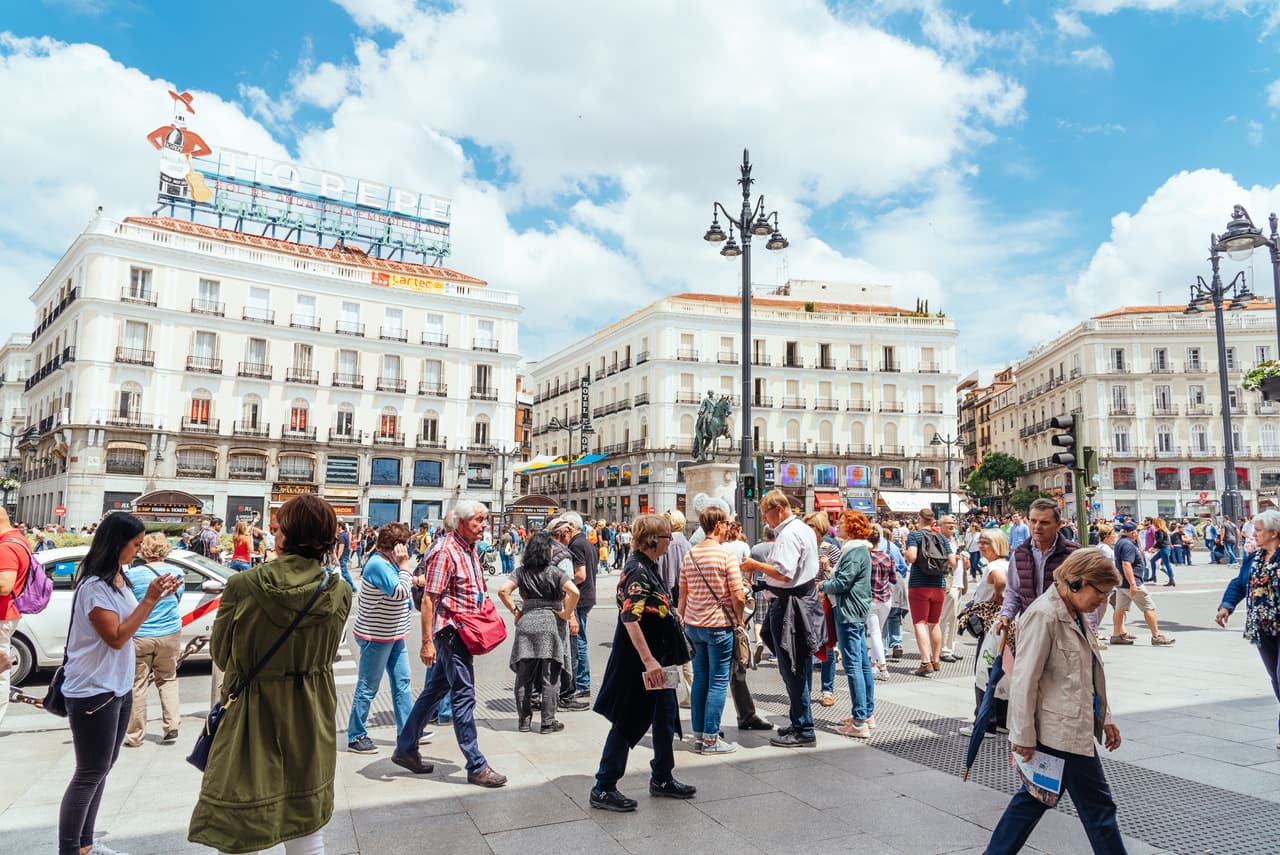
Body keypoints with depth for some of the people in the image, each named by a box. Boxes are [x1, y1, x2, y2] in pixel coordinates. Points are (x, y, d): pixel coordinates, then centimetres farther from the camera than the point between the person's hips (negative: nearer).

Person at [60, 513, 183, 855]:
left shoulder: (119, 578, 7)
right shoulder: (94, 585, -20)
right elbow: (116, 637, -21)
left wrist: (156, 596, 4)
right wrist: (149, 599, -23)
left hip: (119, 686, 9)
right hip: (93, 691, -9)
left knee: (102, 769, 15)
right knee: (90, 774, -1)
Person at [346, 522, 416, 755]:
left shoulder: (388, 562, 10)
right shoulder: (378, 564, -21)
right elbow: (400, 592, -26)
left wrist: (412, 578, 4)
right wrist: (405, 565, -20)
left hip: (393, 634, 10)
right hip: (376, 636, -10)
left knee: (401, 681, 12)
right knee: (368, 688, 1)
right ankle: (356, 737, 14)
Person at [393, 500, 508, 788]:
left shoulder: (470, 550, 10)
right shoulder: (446, 553, -17)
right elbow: (428, 599, -19)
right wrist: (427, 642, -21)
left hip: (465, 631, 9)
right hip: (450, 631, -9)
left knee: (436, 689, 17)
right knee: (464, 695, -4)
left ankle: (406, 749, 30)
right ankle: (476, 767, 4)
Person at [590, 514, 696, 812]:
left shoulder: (648, 567, 10)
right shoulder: (638, 570, -20)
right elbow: (629, 617, -28)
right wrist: (648, 660, -29)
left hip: (656, 659, 10)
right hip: (637, 663, -10)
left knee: (665, 717, 17)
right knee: (628, 723, -1)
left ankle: (662, 779, 32)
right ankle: (603, 789, 11)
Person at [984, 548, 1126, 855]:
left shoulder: (1076, 615, 11)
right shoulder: (1043, 615, -19)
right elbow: (1025, 681, -19)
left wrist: (1105, 718, 17)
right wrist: (1023, 737, -17)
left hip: (1076, 726, 9)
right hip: (1062, 731, -9)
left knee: (1035, 797, 16)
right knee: (1098, 804, 4)